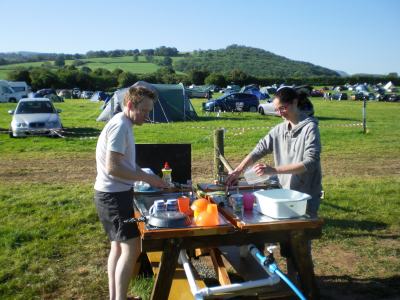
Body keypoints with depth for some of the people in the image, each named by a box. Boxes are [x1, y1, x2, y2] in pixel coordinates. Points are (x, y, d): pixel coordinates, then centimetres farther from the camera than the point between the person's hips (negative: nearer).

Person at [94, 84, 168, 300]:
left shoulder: (123, 124, 13)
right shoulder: (120, 126, -19)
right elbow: (112, 167, -26)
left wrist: (147, 177, 9)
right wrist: (147, 178, -20)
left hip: (115, 194, 11)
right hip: (114, 195, -11)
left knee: (118, 247, 16)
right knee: (131, 248, -8)